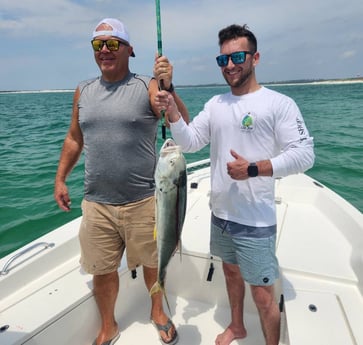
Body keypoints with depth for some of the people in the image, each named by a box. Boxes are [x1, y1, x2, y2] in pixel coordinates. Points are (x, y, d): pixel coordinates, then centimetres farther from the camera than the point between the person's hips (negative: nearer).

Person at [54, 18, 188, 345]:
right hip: (97, 204, 3)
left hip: (143, 201, -2)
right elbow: (74, 138, 15)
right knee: (102, 271, 15)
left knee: (152, 262, 17)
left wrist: (168, 87, -27)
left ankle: (158, 312, 46)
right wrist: (60, 178, 11)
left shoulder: (148, 87, -5)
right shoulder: (83, 91, 8)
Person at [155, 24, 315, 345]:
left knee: (263, 295, 4)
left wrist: (253, 169, -23)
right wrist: (172, 112, -13)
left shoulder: (279, 103, -10)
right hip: (220, 213, 6)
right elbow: (190, 142, 3)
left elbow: (304, 154, -15)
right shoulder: (215, 104, 7)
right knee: (231, 271, 25)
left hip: (255, 220, -6)